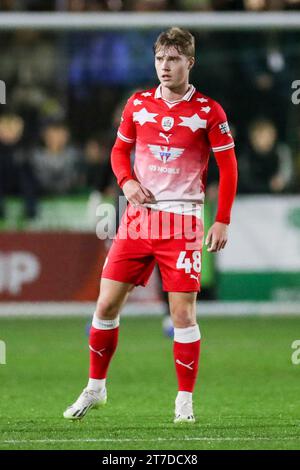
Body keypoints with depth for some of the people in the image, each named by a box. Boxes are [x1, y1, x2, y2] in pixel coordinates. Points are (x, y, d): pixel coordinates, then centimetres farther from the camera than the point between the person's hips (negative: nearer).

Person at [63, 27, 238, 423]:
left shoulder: (208, 111, -4)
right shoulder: (138, 104, 6)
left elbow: (228, 168, 0)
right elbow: (120, 150, 18)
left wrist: (222, 222, -5)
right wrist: (127, 181, -2)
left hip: (182, 221, -3)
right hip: (138, 218, 3)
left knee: (183, 313, -6)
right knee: (107, 304, 1)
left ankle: (185, 400, 4)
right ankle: (95, 388, 16)